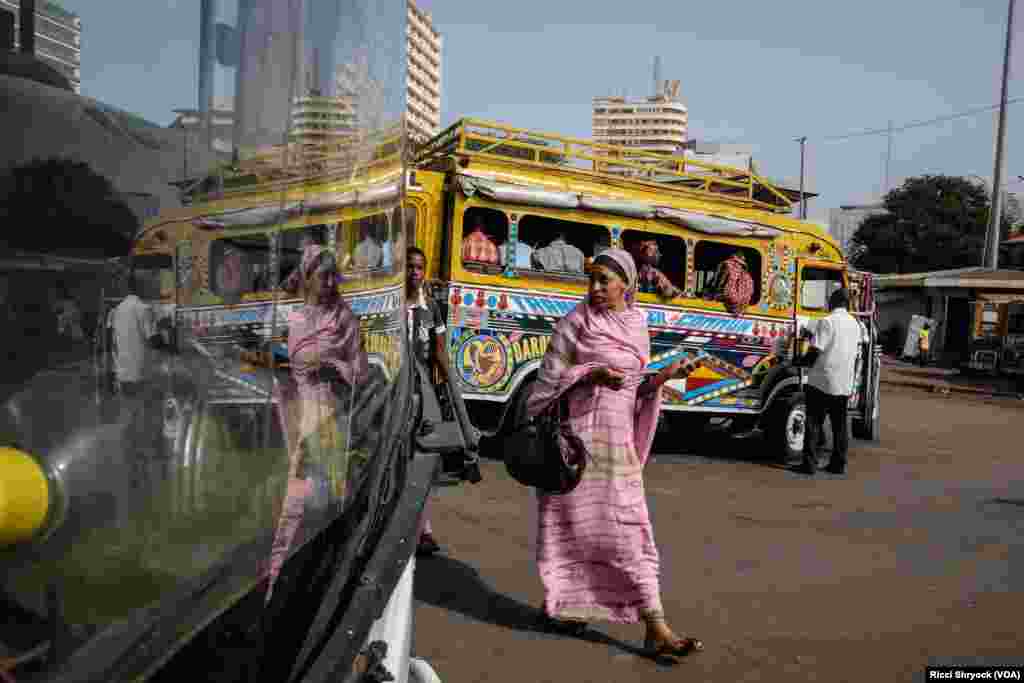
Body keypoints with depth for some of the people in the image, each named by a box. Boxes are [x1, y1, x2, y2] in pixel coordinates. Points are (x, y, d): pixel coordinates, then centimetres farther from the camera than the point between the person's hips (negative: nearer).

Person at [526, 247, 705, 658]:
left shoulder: (637, 327, 9)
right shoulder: (575, 323, -6)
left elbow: (632, 388, 13)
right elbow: (549, 377, -7)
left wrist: (665, 376, -2)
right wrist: (591, 373, -20)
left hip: (618, 441, 5)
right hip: (578, 435, -5)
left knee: (629, 528, 4)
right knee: (570, 522, 5)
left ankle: (656, 630, 8)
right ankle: (557, 605, 25)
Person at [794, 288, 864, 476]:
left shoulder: (827, 322, -10)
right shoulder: (855, 324, 10)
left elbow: (815, 351, -15)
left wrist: (799, 362, 1)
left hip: (822, 381, -6)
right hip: (845, 383, 6)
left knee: (814, 423, -1)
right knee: (840, 425, 11)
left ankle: (810, 463, -2)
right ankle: (839, 464, 14)